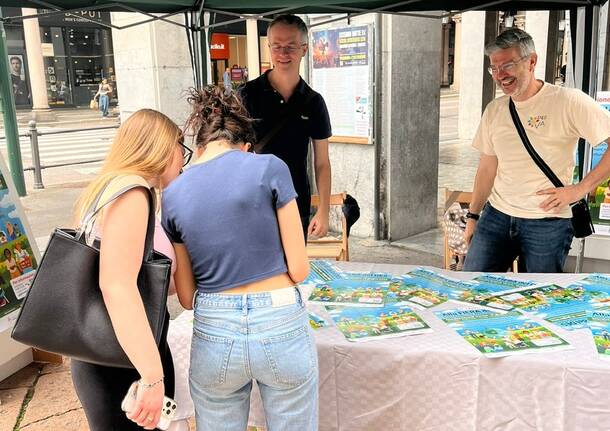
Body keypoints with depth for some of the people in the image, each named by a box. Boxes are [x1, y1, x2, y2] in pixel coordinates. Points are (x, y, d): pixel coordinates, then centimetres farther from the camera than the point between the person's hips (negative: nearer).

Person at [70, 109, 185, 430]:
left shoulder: (110, 186, 12)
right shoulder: (130, 190, -18)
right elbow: (116, 286, -27)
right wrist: (153, 376, -27)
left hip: (109, 355, 9)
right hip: (121, 363, -9)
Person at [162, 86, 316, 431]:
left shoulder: (173, 195, 3)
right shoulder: (269, 168, -6)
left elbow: (186, 296, 7)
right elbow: (299, 269, -7)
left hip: (213, 336, 3)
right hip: (282, 328, -2)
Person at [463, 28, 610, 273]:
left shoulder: (568, 102, -8)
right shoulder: (494, 110, 9)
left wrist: (580, 189, -13)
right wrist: (473, 216, 13)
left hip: (547, 224, -4)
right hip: (495, 216, 5)